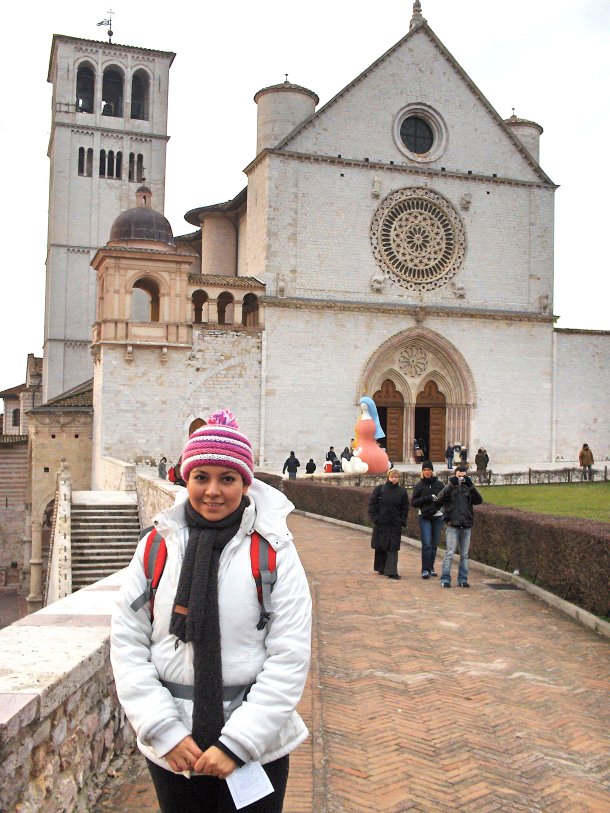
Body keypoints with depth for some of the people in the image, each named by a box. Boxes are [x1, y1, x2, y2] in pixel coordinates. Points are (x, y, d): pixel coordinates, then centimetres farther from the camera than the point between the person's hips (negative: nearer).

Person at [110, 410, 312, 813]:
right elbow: (127, 644, -3)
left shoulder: (273, 552, -9)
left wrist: (238, 742, -14)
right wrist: (164, 730, -10)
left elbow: (290, 657, -10)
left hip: (257, 747, -2)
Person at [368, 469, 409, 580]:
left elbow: (405, 508, 8)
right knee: (380, 546, 8)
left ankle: (391, 571, -4)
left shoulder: (402, 491, 5)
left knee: (393, 548, -4)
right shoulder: (379, 489, 0)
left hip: (395, 525, 1)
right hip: (381, 523, 0)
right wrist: (375, 517, -7)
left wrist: (402, 520, -2)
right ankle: (381, 568, 24)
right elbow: (372, 504, 1)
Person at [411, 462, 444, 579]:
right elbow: (413, 502, -2)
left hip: (437, 516, 2)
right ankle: (425, 570, -8)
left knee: (434, 544, 8)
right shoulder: (419, 485, 2)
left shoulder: (439, 484, 4)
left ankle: (431, 568, 20)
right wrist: (428, 498, -14)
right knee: (426, 543, -10)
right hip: (424, 517, -2)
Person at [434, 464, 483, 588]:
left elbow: (478, 501, -7)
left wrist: (470, 486, -18)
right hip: (453, 525, -3)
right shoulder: (449, 488, 3)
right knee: (450, 553, -5)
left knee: (464, 554, 8)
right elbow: (439, 500, -14)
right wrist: (451, 485, -21)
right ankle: (445, 579, 0)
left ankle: (463, 579, 15)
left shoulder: (468, 489, 9)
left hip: (467, 526, 3)